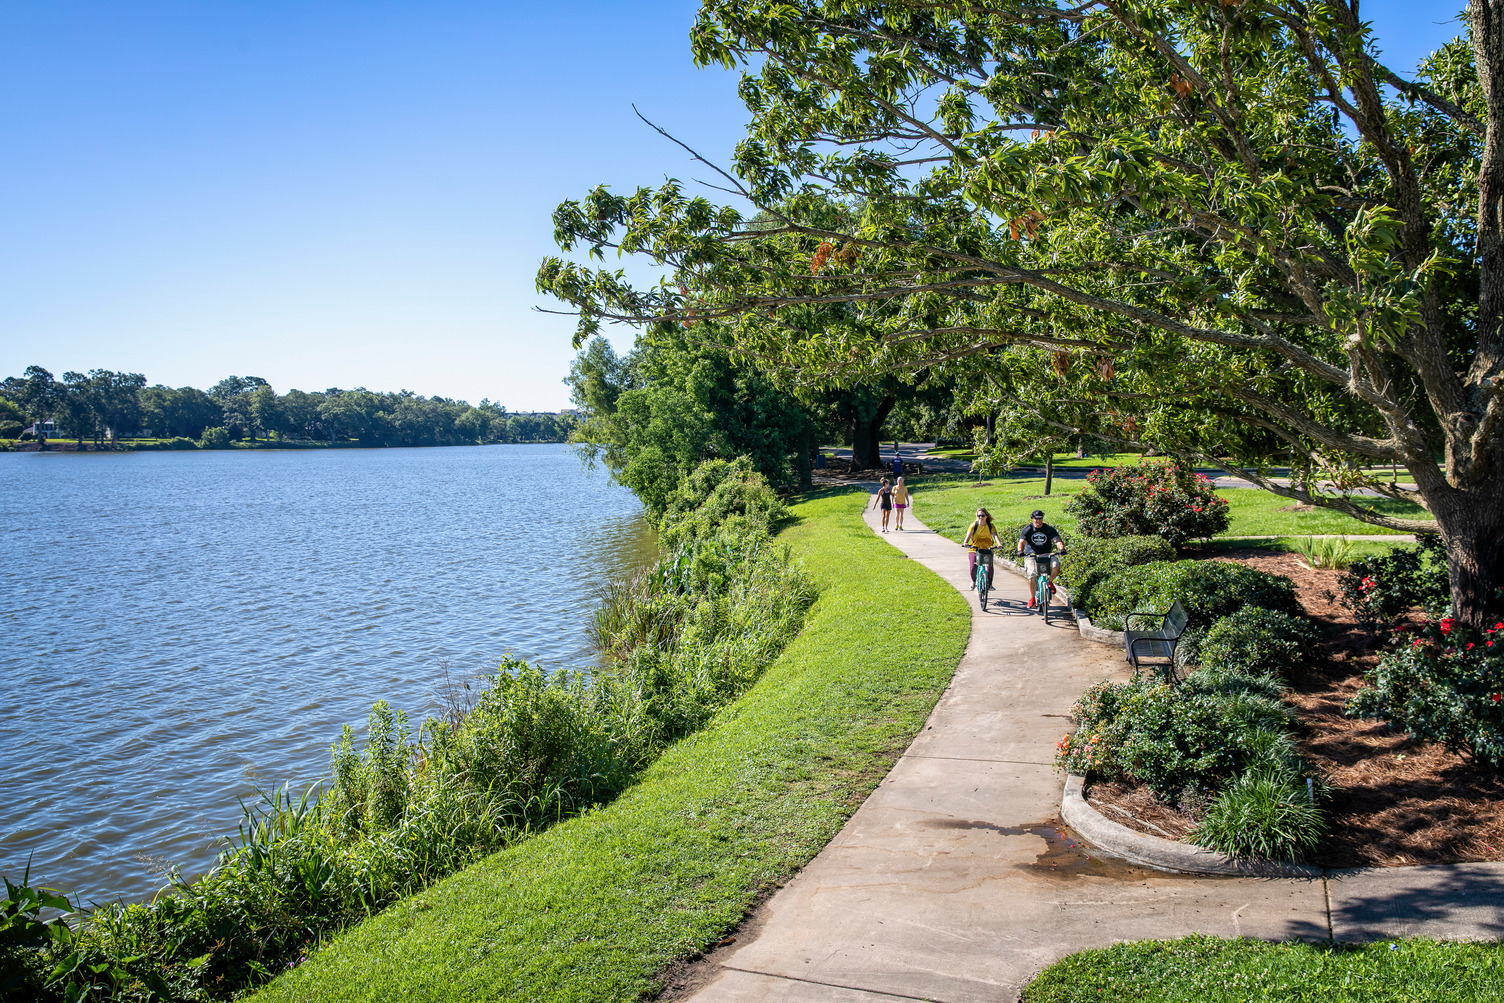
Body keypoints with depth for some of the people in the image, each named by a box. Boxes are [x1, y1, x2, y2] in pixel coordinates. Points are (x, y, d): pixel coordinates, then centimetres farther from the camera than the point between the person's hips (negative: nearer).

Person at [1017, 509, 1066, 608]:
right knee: (1032, 575, -22)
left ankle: (1049, 582, 4)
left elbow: (1058, 540, -7)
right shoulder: (1027, 530, 1)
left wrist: (1062, 548, -29)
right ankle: (1032, 598, -3)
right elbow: (1022, 542, -11)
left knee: (1056, 566, -29)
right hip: (1031, 555, -1)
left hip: (1046, 554, 1)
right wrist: (1020, 551, -33)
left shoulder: (1049, 529, 4)